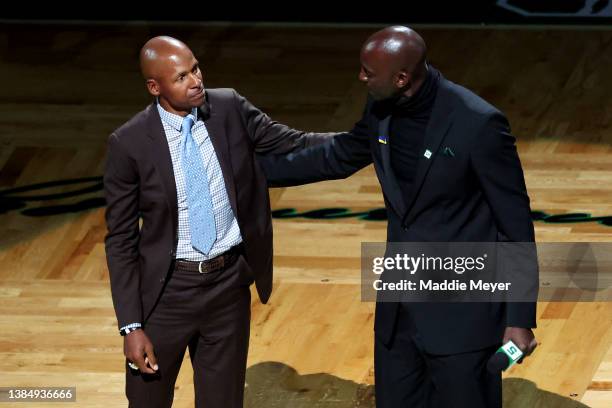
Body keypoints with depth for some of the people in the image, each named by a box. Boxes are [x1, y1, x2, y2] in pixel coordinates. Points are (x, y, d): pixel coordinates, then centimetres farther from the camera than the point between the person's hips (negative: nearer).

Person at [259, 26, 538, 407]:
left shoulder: (478, 124, -21)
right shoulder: (381, 110, -2)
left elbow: (516, 223, -15)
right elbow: (340, 155, 20)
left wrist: (520, 319, -14)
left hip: (461, 314, -7)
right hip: (399, 309, 7)